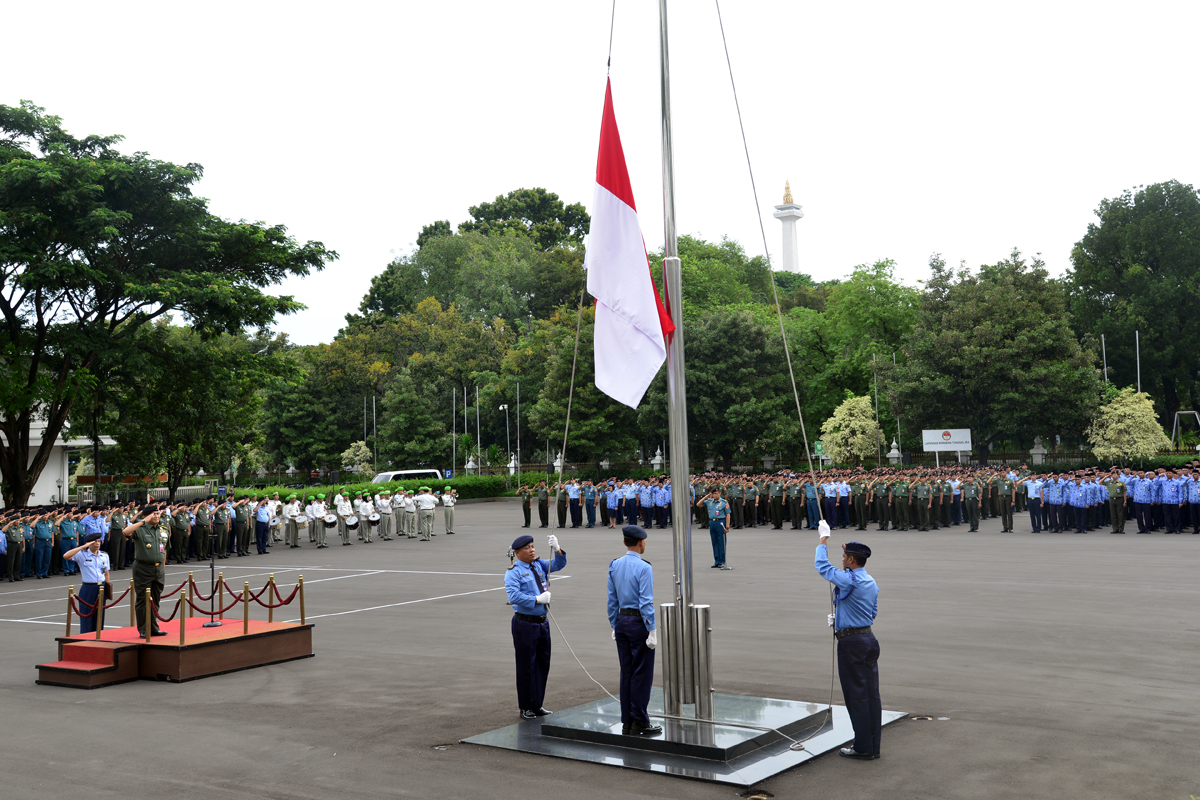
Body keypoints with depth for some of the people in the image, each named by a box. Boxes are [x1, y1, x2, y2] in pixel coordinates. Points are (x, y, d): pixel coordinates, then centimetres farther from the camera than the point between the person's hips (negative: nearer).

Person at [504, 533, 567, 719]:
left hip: (542, 622, 7)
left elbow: (559, 564, 4)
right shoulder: (513, 572, -10)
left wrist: (556, 549, -14)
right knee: (526, 665, 1)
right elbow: (514, 596, -22)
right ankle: (526, 708, 13)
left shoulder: (539, 565, 11)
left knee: (543, 663, 12)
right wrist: (537, 599, -20)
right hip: (525, 624, -7)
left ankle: (537, 705, 24)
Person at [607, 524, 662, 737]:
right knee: (642, 673, 0)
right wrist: (652, 631, -13)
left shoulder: (614, 566, 6)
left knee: (626, 672, 11)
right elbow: (646, 602, -16)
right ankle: (639, 723, 3)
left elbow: (612, 600, 10)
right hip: (639, 623, -7)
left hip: (622, 622, 7)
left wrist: (615, 626, 17)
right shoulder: (643, 567, -14)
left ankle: (627, 723, 15)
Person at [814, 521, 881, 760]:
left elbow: (822, 566, -7)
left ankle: (863, 748, 5)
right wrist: (840, 618, 22)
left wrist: (823, 539, 5)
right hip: (869, 638, 8)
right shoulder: (872, 583, 9)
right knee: (872, 694, 10)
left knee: (857, 696, -1)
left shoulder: (849, 580, -17)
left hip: (851, 642, -8)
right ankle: (873, 747, 17)